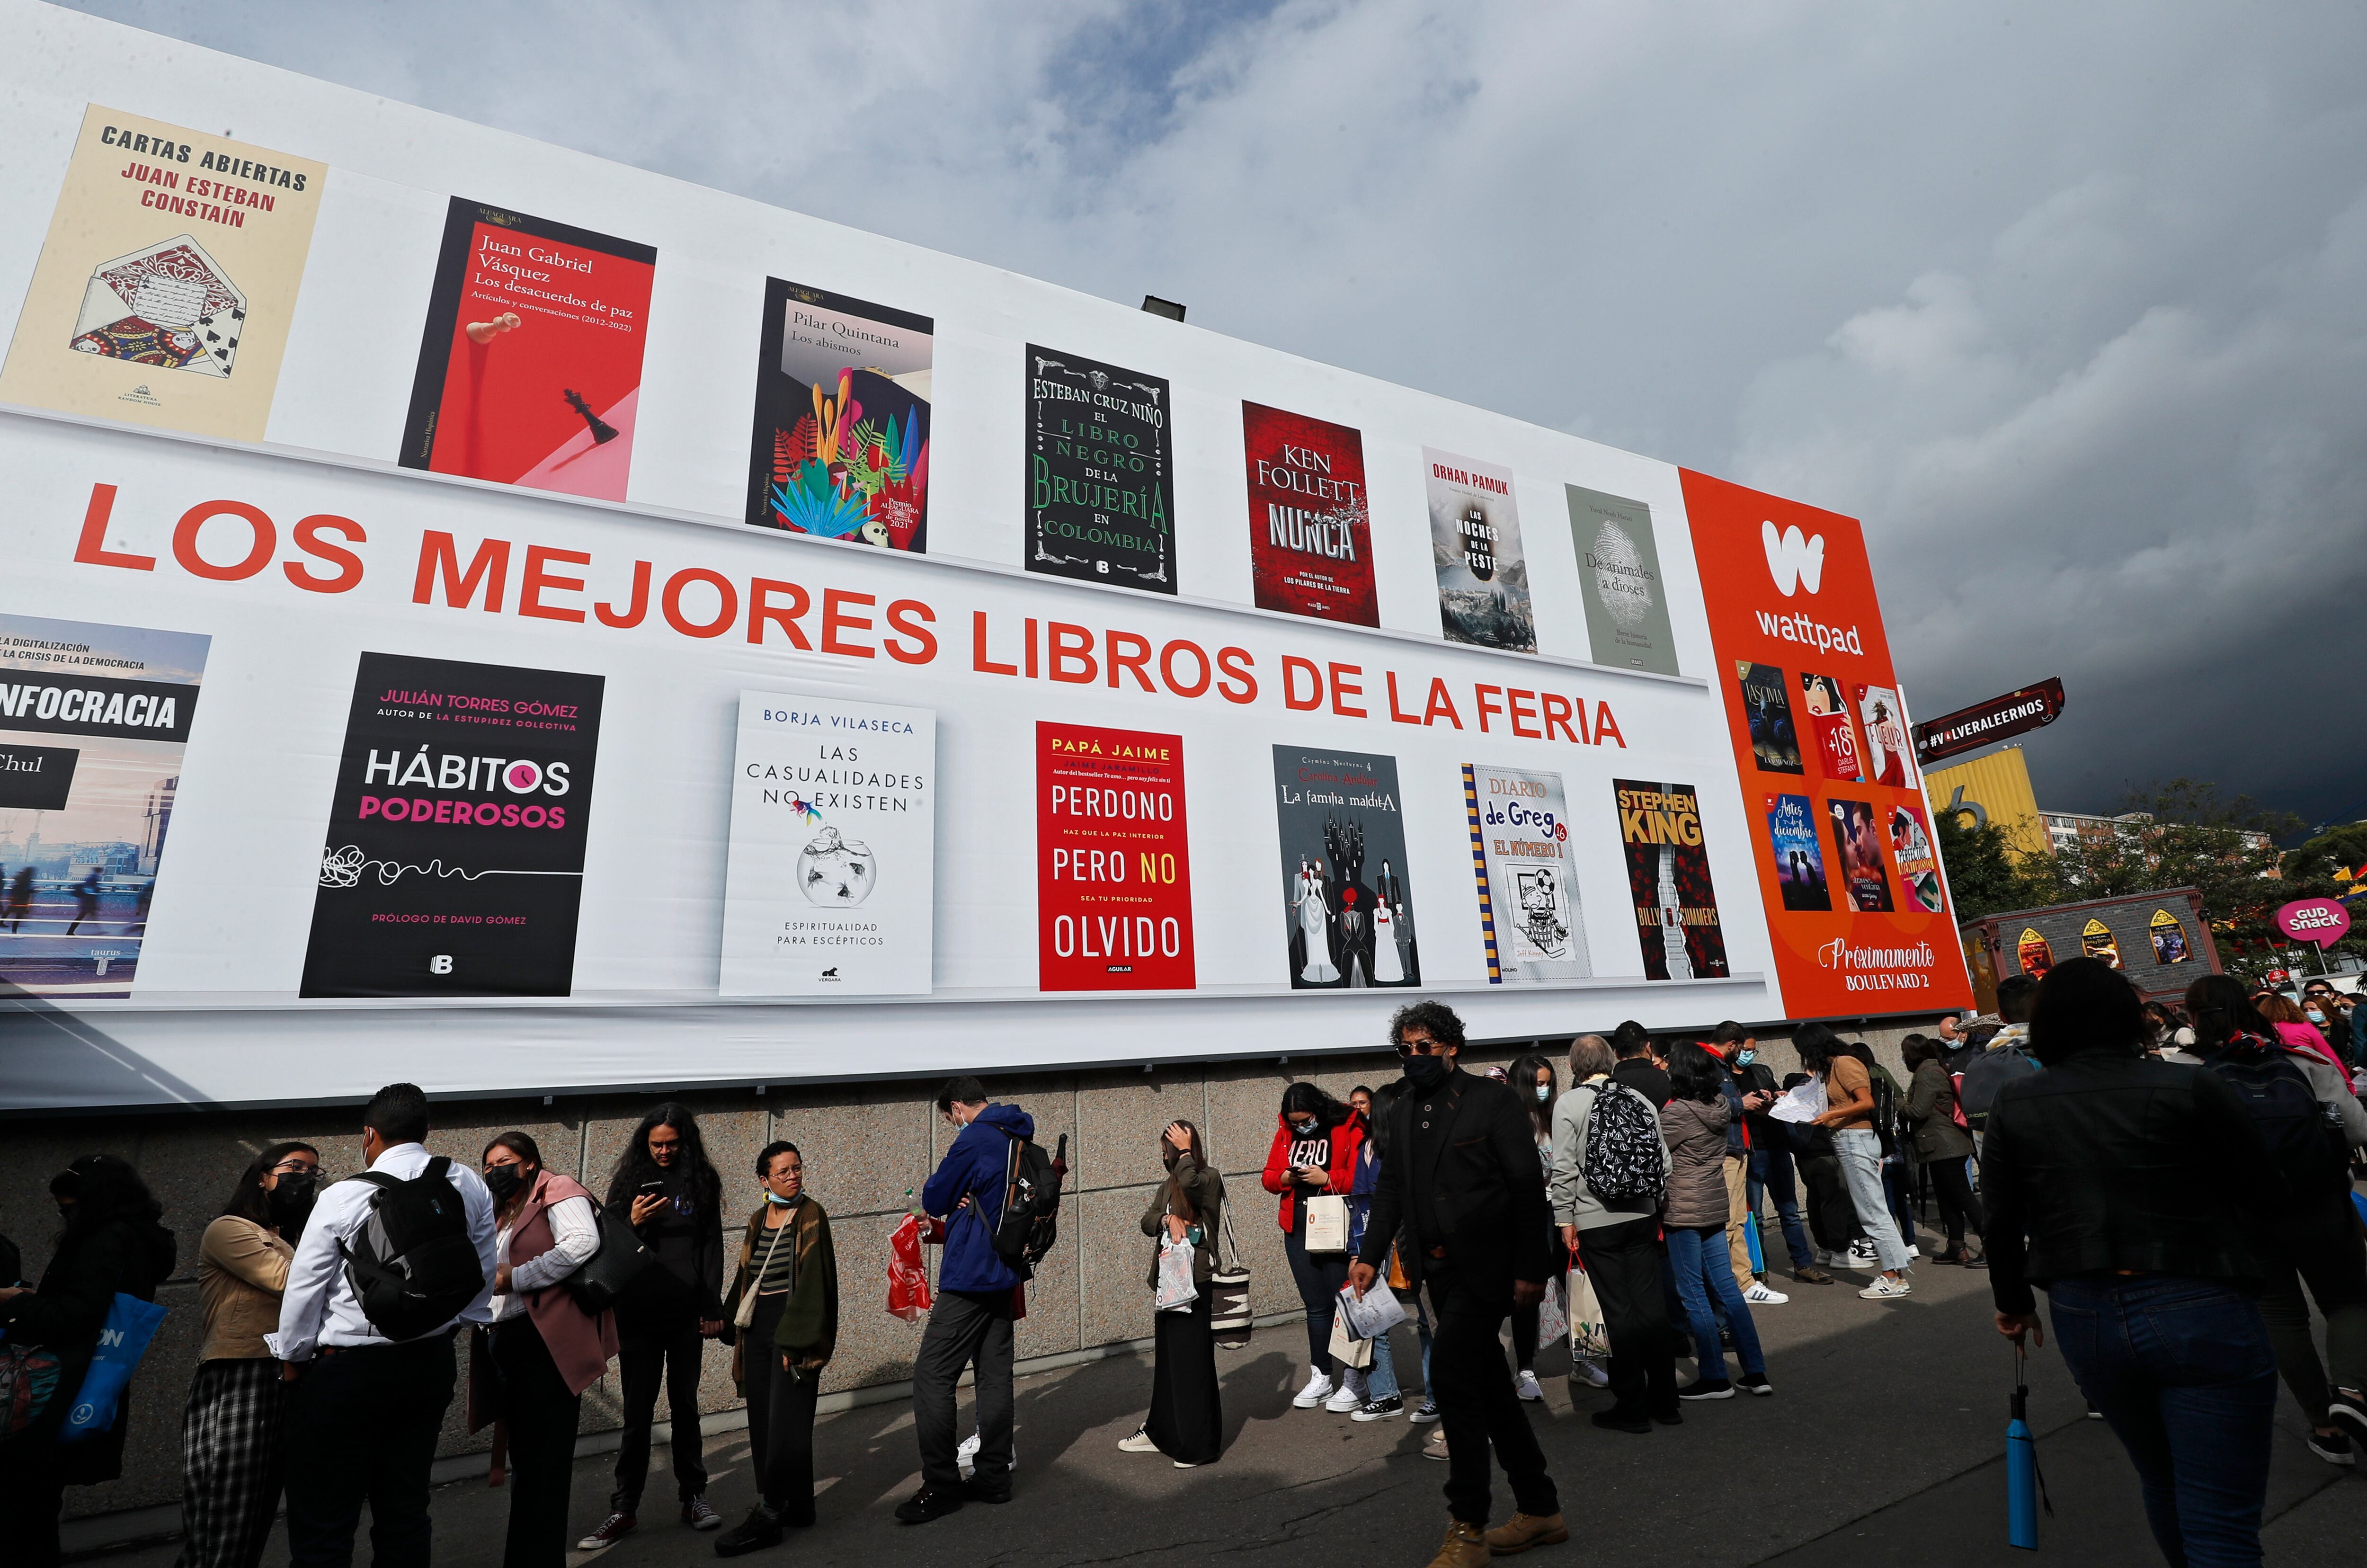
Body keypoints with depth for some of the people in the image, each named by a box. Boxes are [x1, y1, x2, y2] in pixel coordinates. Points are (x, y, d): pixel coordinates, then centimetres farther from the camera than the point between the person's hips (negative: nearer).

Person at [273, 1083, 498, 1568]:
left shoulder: (343, 1198, -13)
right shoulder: (470, 1187, -3)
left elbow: (304, 1288, -6)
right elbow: (485, 1273, 5)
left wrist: (293, 1359, 10)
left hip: (347, 1371, -4)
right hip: (432, 1364, 4)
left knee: (323, 1527, 9)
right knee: (406, 1509, 17)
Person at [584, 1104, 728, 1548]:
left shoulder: (700, 1181, 2)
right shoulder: (630, 1180, 2)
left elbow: (712, 1246, 3)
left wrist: (712, 1307, -2)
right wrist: (633, 1224, -18)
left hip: (687, 1314, 0)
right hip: (638, 1315, 0)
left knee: (685, 1405, 11)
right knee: (637, 1412, 4)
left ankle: (693, 1496, 23)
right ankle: (624, 1509, 16)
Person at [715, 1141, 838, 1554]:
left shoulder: (810, 1215, -9)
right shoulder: (758, 1221, 10)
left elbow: (813, 1280, -14)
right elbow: (744, 1278, 19)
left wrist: (794, 1340, -18)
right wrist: (730, 1325, 15)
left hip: (795, 1325, -7)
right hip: (756, 1326, 7)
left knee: (784, 1423, -3)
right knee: (762, 1423, 9)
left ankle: (768, 1517, 4)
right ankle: (798, 1505, 19)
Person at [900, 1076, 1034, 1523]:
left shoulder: (974, 1140, -16)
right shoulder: (1019, 1139, 10)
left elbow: (933, 1199, -7)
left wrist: (950, 1202, 14)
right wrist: (964, 1205, 9)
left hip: (969, 1277, -9)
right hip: (1004, 1276, 9)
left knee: (932, 1374, -2)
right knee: (995, 1375, 13)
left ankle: (941, 1485, 2)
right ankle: (993, 1476, 19)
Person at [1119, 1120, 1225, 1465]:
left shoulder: (1210, 1178, -8)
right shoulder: (1167, 1186, 14)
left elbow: (1190, 1184, -30)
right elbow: (1147, 1223, 4)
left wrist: (1185, 1150, -16)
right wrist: (1169, 1219, -15)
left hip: (1196, 1281, -7)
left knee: (1193, 1361, -2)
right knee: (1166, 1359, 16)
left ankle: (1200, 1443, 10)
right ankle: (1163, 1432, 30)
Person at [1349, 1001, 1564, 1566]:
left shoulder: (1493, 1100, -9)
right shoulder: (1401, 1111, 8)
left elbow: (1528, 1188, -11)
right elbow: (1392, 1189, 11)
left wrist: (1529, 1269, -14)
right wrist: (1371, 1255, 3)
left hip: (1485, 1267, -6)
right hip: (1439, 1270, 7)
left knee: (1450, 1372, -13)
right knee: (1488, 1384, 15)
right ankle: (1540, 1511, 31)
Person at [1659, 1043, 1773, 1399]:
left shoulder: (1678, 1112, -19)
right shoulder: (1720, 1106, 2)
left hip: (1683, 1213, -7)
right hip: (1715, 1208, 7)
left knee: (1693, 1296, 2)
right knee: (1727, 1288, 14)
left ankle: (1715, 1379, 9)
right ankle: (1755, 1372, 18)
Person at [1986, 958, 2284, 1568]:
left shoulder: (2014, 1105, -1)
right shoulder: (2194, 1089, -9)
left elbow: (2002, 1222, 5)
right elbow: (2262, 1202, 1)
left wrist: (2013, 1302, 20)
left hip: (2082, 1317, 3)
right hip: (2200, 1311, -3)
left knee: (2160, 1480, 26)